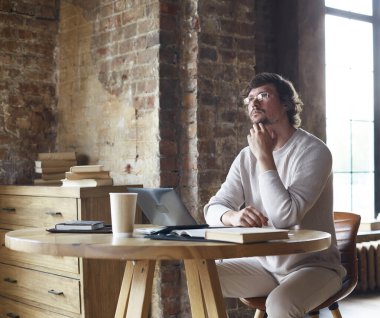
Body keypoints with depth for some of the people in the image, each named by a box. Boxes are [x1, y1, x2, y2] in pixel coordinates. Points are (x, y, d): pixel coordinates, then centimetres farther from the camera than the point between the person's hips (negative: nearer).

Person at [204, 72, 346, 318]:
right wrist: (233, 217, -28)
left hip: (313, 265, -5)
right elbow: (214, 208, -4)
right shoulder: (247, 157, 5)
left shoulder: (314, 151, -14)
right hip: (264, 264, 6)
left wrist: (265, 157, -21)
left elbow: (285, 217, -24)